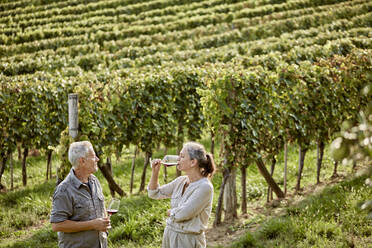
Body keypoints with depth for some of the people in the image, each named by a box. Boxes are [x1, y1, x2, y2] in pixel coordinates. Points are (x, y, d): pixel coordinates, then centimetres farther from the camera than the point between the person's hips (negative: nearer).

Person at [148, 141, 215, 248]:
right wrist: (155, 171, 0)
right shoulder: (181, 181, 5)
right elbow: (154, 193, 13)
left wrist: (170, 212, -2)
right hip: (169, 235, 7)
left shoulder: (205, 187, -18)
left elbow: (182, 214, -22)